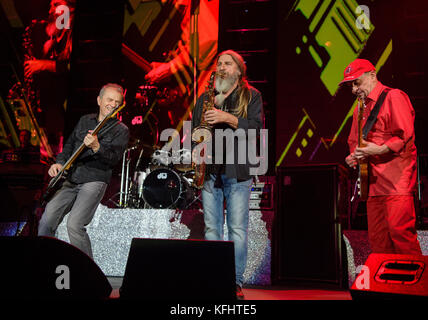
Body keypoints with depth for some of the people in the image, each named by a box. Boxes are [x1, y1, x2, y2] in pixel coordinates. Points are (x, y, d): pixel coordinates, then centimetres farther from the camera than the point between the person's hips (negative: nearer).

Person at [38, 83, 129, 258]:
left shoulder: (121, 130, -1)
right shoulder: (85, 120, 16)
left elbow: (113, 159, -13)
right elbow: (70, 145, 23)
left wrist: (96, 147, -30)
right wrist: (60, 162, 6)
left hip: (94, 181, -5)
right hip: (71, 179, 6)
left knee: (74, 225, -19)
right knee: (46, 220, -2)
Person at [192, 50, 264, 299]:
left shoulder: (251, 96, 8)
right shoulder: (205, 98, 18)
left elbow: (256, 127, -5)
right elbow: (193, 128, 21)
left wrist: (228, 118, -16)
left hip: (238, 171, -3)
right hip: (210, 169, 3)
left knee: (238, 228, -3)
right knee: (211, 228, 5)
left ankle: (237, 282, 4)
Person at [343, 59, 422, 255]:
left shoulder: (393, 97, -3)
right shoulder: (360, 109, 22)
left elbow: (405, 135, -12)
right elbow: (353, 141, 30)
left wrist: (379, 150, -22)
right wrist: (354, 155, 10)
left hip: (397, 179, -8)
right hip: (374, 182, 8)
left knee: (399, 231, -13)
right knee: (376, 237, 7)